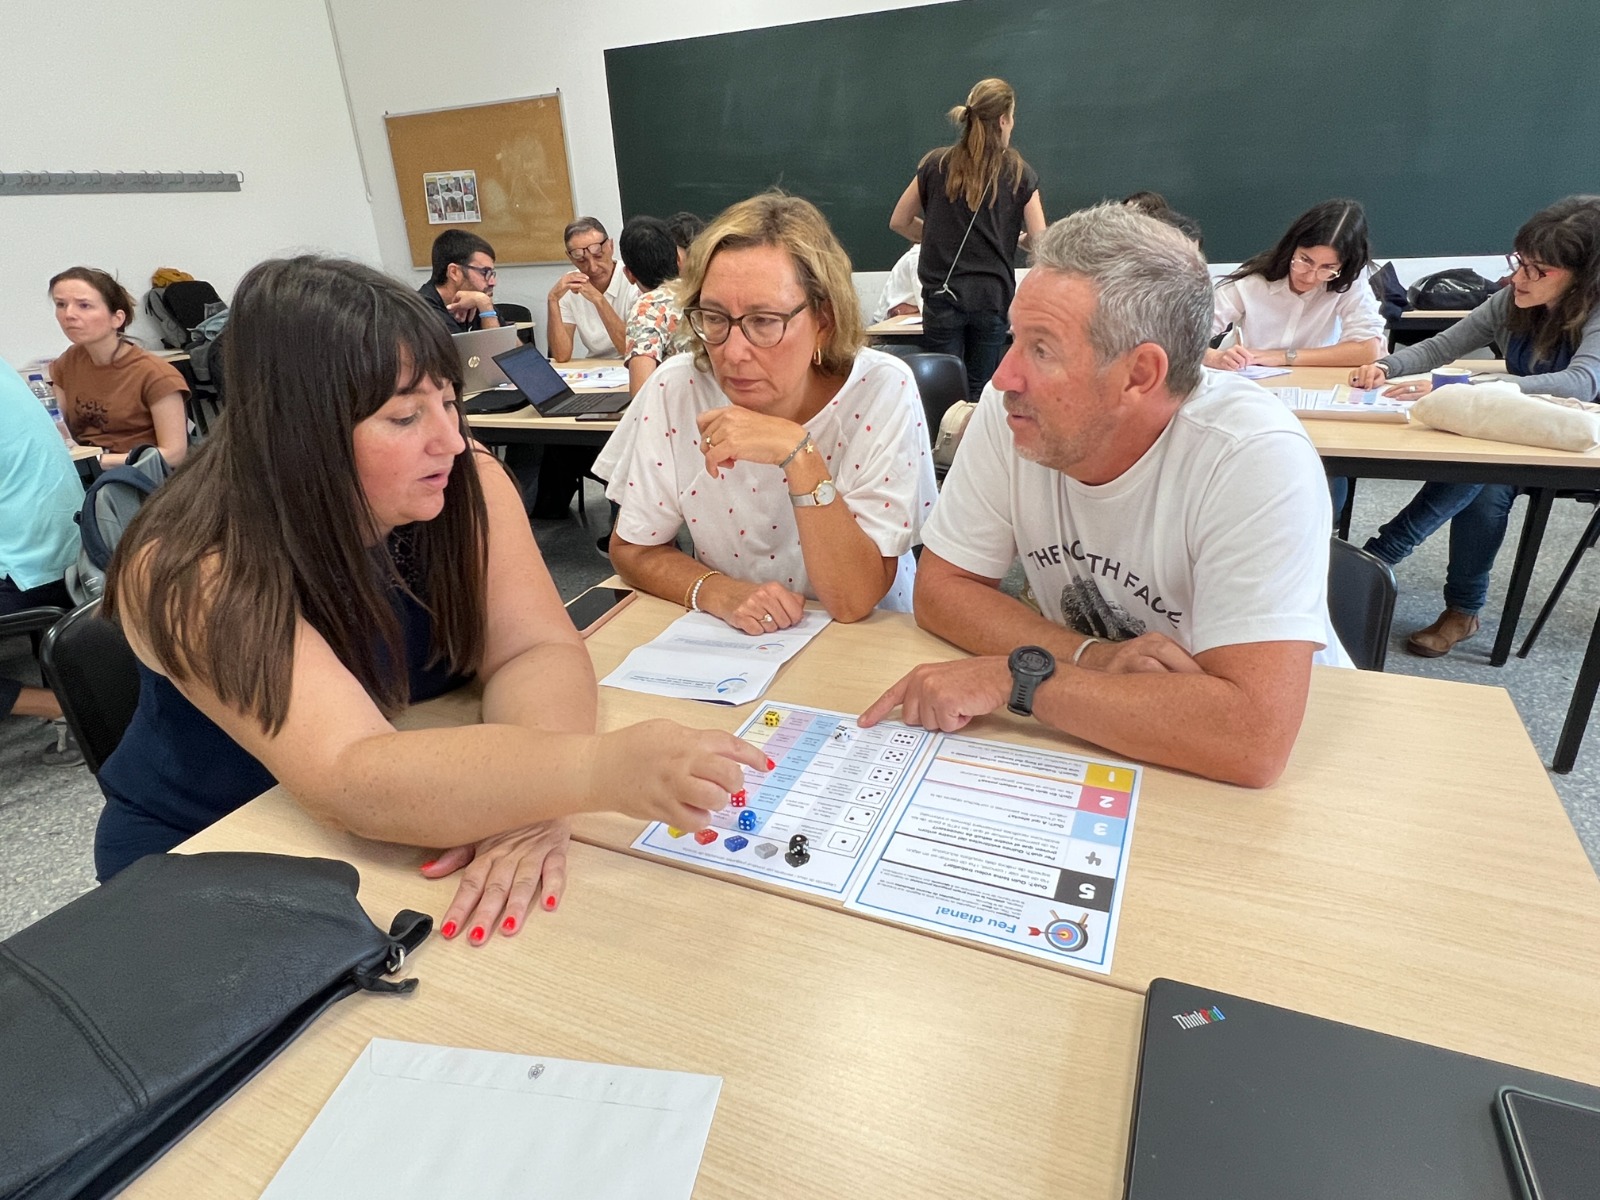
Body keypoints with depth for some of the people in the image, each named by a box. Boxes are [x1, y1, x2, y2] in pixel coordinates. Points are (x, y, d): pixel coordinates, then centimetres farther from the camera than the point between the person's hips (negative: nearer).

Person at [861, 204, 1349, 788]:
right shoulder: (1009, 412, -14)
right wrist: (1092, 658, -21)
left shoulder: (1258, 457, -25)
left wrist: (1016, 675, -28)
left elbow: (1253, 736, -33)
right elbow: (941, 588, -8)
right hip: (1090, 740, 4)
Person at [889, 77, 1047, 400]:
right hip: (992, 297, 0)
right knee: (980, 393, 8)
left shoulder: (936, 164, 4)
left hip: (942, 295, 1)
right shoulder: (1019, 174, 1)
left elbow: (899, 222, 10)